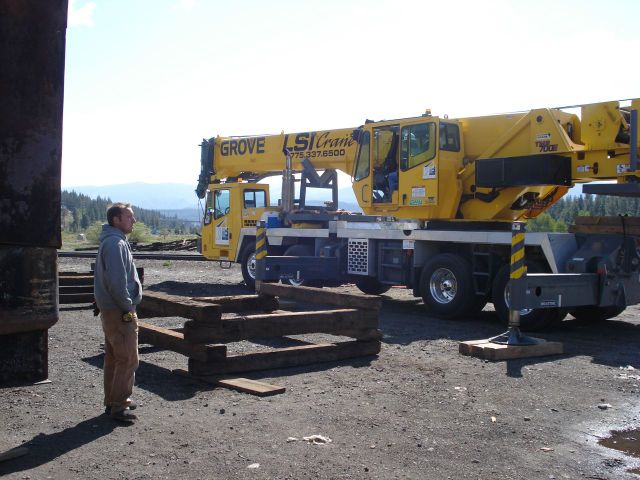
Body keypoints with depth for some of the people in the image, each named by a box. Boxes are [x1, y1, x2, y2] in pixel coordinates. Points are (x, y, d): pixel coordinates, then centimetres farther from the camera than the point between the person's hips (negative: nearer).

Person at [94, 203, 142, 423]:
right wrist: (128, 306, -16)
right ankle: (119, 406, 0)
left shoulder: (112, 240, 15)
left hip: (111, 310, 11)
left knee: (114, 357, 16)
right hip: (119, 312, -11)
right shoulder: (116, 243, -18)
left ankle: (113, 401, 26)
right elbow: (116, 281, -25)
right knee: (128, 359, -5)